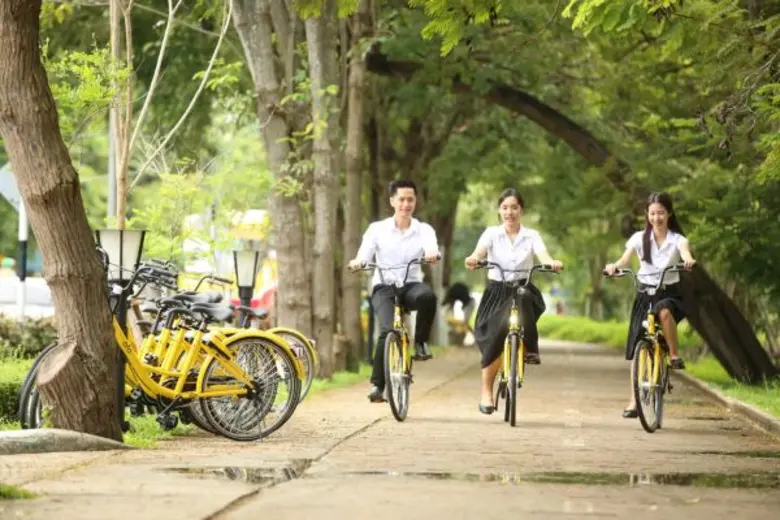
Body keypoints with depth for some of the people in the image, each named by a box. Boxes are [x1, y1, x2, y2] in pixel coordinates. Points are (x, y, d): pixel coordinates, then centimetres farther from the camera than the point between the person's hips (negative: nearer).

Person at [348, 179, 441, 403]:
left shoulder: (424, 230, 6)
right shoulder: (377, 229, 4)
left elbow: (431, 248, -15)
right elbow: (365, 254, -7)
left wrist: (432, 255, -40)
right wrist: (357, 262, -32)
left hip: (411, 285, 1)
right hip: (383, 286, -1)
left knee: (427, 295, -36)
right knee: (388, 329, -26)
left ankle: (421, 342, -12)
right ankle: (377, 384, -13)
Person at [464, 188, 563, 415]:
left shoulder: (531, 236, 3)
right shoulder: (492, 233, 2)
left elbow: (543, 255, -15)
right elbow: (480, 251, -17)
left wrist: (552, 263, -39)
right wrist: (473, 260, -42)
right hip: (496, 292, 0)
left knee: (524, 298, -37)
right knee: (493, 340, -9)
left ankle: (530, 349, -24)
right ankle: (486, 392, 3)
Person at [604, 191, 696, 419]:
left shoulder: (677, 239, -3)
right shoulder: (640, 238, 1)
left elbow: (685, 251, -25)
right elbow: (625, 257, -14)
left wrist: (687, 259, -49)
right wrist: (614, 266, -37)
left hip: (669, 292, -2)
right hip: (645, 293, 2)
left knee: (664, 310, -39)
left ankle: (675, 355, -19)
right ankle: (634, 401, 3)